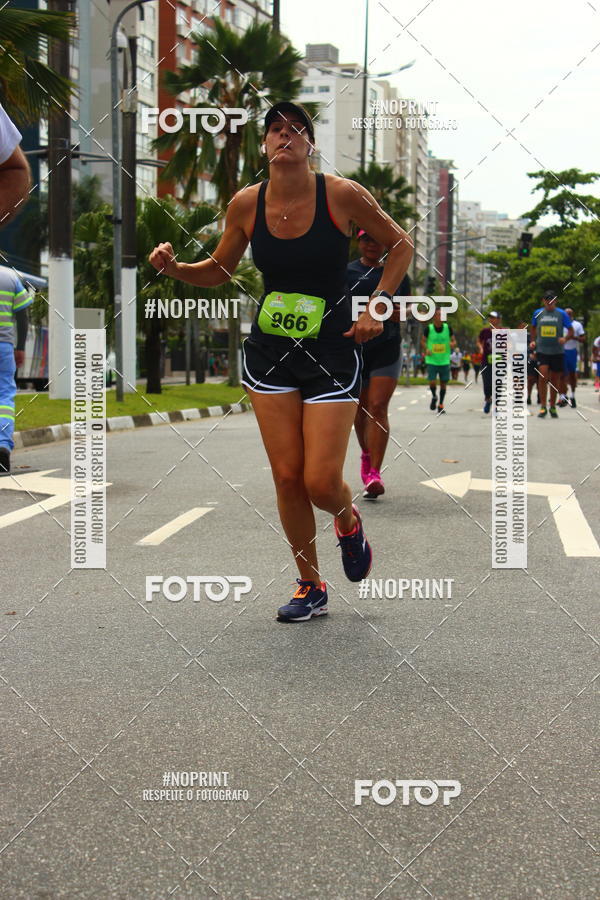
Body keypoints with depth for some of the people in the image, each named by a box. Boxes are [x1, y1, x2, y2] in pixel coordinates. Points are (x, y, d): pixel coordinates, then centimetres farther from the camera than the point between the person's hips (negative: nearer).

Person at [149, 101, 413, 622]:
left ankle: (348, 521, 31)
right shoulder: (246, 204, -3)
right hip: (269, 353, 3)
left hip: (332, 351, -3)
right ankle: (311, 588, 22)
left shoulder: (342, 195, -11)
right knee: (287, 477, 3)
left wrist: (376, 307, -6)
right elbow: (219, 271, 12)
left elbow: (401, 245, 3)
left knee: (321, 483, -8)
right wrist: (174, 268, -7)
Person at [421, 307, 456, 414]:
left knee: (443, 383, 4)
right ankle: (434, 397, 22)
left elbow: (454, 341, 8)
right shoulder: (428, 328, -6)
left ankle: (441, 405, 20)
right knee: (432, 382, -11)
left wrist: (453, 344, -15)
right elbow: (423, 341, 8)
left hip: (445, 361, 2)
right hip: (432, 361, -2)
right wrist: (426, 350, -10)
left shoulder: (447, 328, -1)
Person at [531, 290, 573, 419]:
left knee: (555, 380, 7)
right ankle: (543, 407, -11)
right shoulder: (538, 313, 5)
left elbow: (571, 331, 3)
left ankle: (553, 407, 22)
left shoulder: (561, 314, 0)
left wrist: (565, 338, -17)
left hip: (557, 351, 0)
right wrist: (533, 341, 8)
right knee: (543, 377, -16)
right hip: (542, 350, 0)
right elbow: (533, 328, 22)